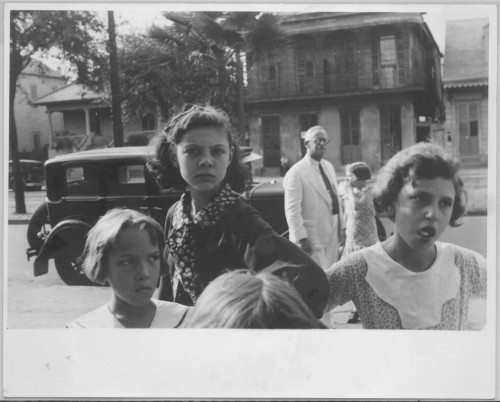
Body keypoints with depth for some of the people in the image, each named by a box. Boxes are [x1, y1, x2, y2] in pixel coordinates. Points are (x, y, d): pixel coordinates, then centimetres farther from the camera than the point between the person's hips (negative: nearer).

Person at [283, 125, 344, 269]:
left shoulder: (329, 166, 13)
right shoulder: (296, 173, -13)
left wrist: (340, 226, 14)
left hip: (332, 235, 8)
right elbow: (292, 210, -17)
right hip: (313, 238, -8)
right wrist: (300, 238, -21)